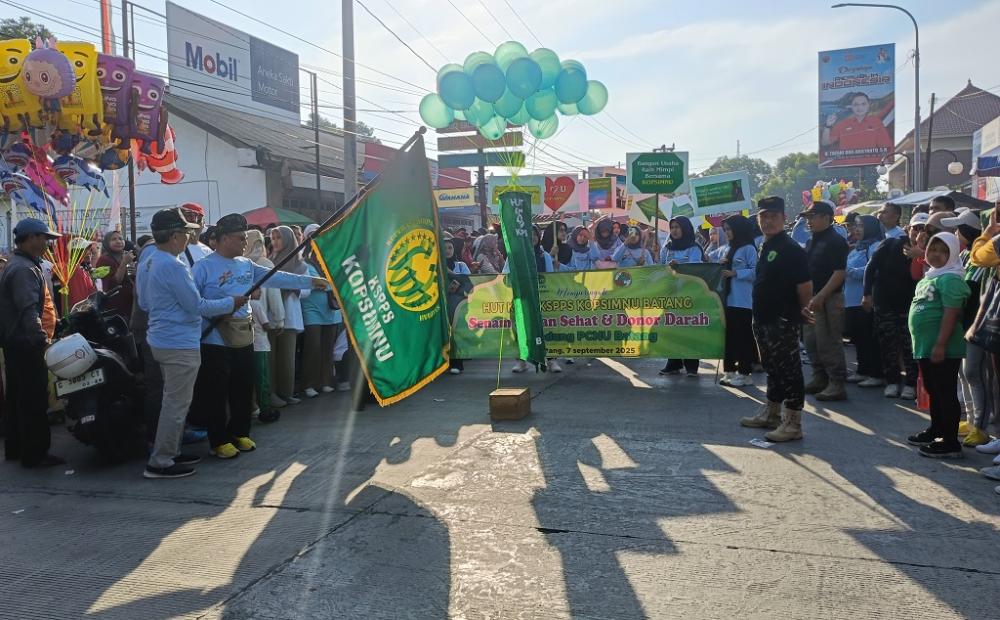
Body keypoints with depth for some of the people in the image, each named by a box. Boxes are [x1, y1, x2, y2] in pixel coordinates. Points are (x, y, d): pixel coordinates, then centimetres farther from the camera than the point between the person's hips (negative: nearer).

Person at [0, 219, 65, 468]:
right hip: (26, 344, -11)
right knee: (34, 400, -6)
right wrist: (42, 338, -33)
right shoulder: (24, 269, -18)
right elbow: (28, 310, -28)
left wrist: (41, 336, 23)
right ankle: (34, 454, 0)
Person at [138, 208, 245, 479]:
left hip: (162, 339, 10)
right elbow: (198, 306, -17)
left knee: (174, 401, 19)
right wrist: (232, 302, -6)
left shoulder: (147, 258, 8)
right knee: (176, 403, -3)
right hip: (180, 344, -10)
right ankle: (160, 462, 2)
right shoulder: (173, 266, -21)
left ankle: (170, 452, 27)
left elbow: (145, 303, 17)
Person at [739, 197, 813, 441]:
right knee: (772, 367, 19)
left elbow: (805, 285, -17)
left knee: (789, 370, -2)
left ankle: (793, 423, 6)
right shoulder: (764, 247, 12)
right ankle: (771, 413, 32)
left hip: (783, 322, -9)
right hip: (764, 319, 9)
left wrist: (802, 311, -6)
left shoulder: (791, 249, -15)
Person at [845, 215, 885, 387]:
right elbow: (848, 269, 22)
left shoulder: (876, 246, -9)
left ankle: (877, 375, 3)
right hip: (852, 300, 9)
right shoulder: (857, 247, 18)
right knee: (857, 337, 14)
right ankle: (862, 371, 24)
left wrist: (850, 271, -17)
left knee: (870, 339, -4)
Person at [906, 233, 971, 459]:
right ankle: (935, 430, 34)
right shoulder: (930, 276, 15)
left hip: (942, 349, -10)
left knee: (946, 393, -3)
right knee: (933, 391, 20)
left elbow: (951, 313, -22)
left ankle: (950, 442, 3)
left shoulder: (950, 279, -15)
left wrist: (940, 345, -26)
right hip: (925, 346, 10)